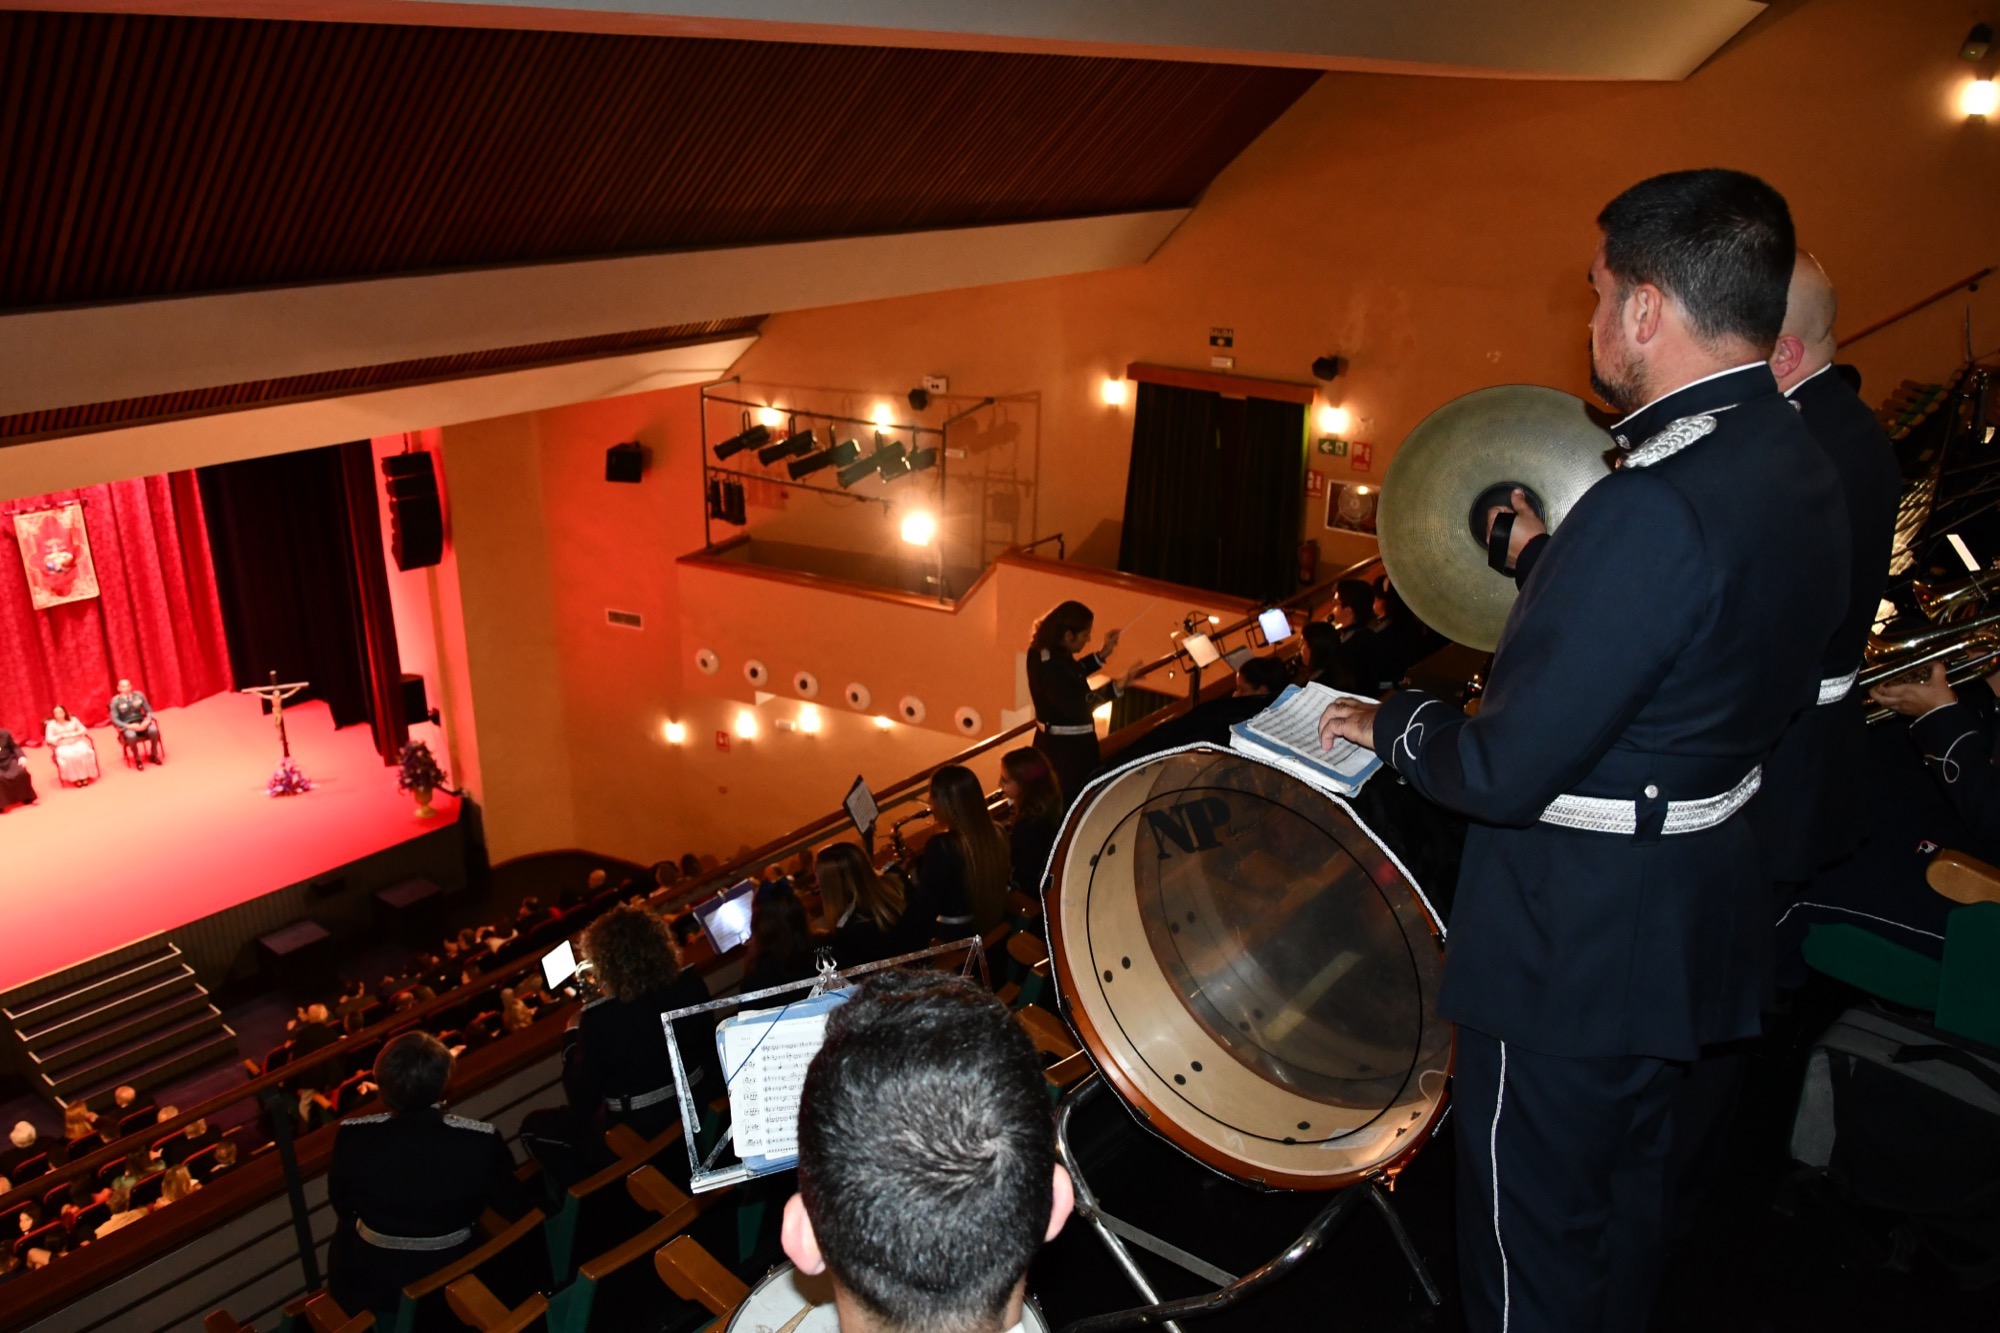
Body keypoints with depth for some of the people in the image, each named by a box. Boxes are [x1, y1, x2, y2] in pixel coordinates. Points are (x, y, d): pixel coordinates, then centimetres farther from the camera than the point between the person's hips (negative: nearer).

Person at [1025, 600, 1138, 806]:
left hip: (1055, 742, 10)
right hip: (1066, 747, -10)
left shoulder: (1045, 651, 2)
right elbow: (1074, 706, -34)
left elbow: (1071, 676, 19)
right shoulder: (1051, 665, -29)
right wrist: (1116, 687, -39)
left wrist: (1102, 655, 10)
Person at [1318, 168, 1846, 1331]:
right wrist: (1548, 561, 15)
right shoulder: (1802, 470, 0)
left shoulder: (1657, 508, -30)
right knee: (1630, 1182, 29)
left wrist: (1391, 723, -9)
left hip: (1577, 939, -9)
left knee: (1533, 1236, 12)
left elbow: (1504, 771, -27)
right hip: (1705, 912, 9)